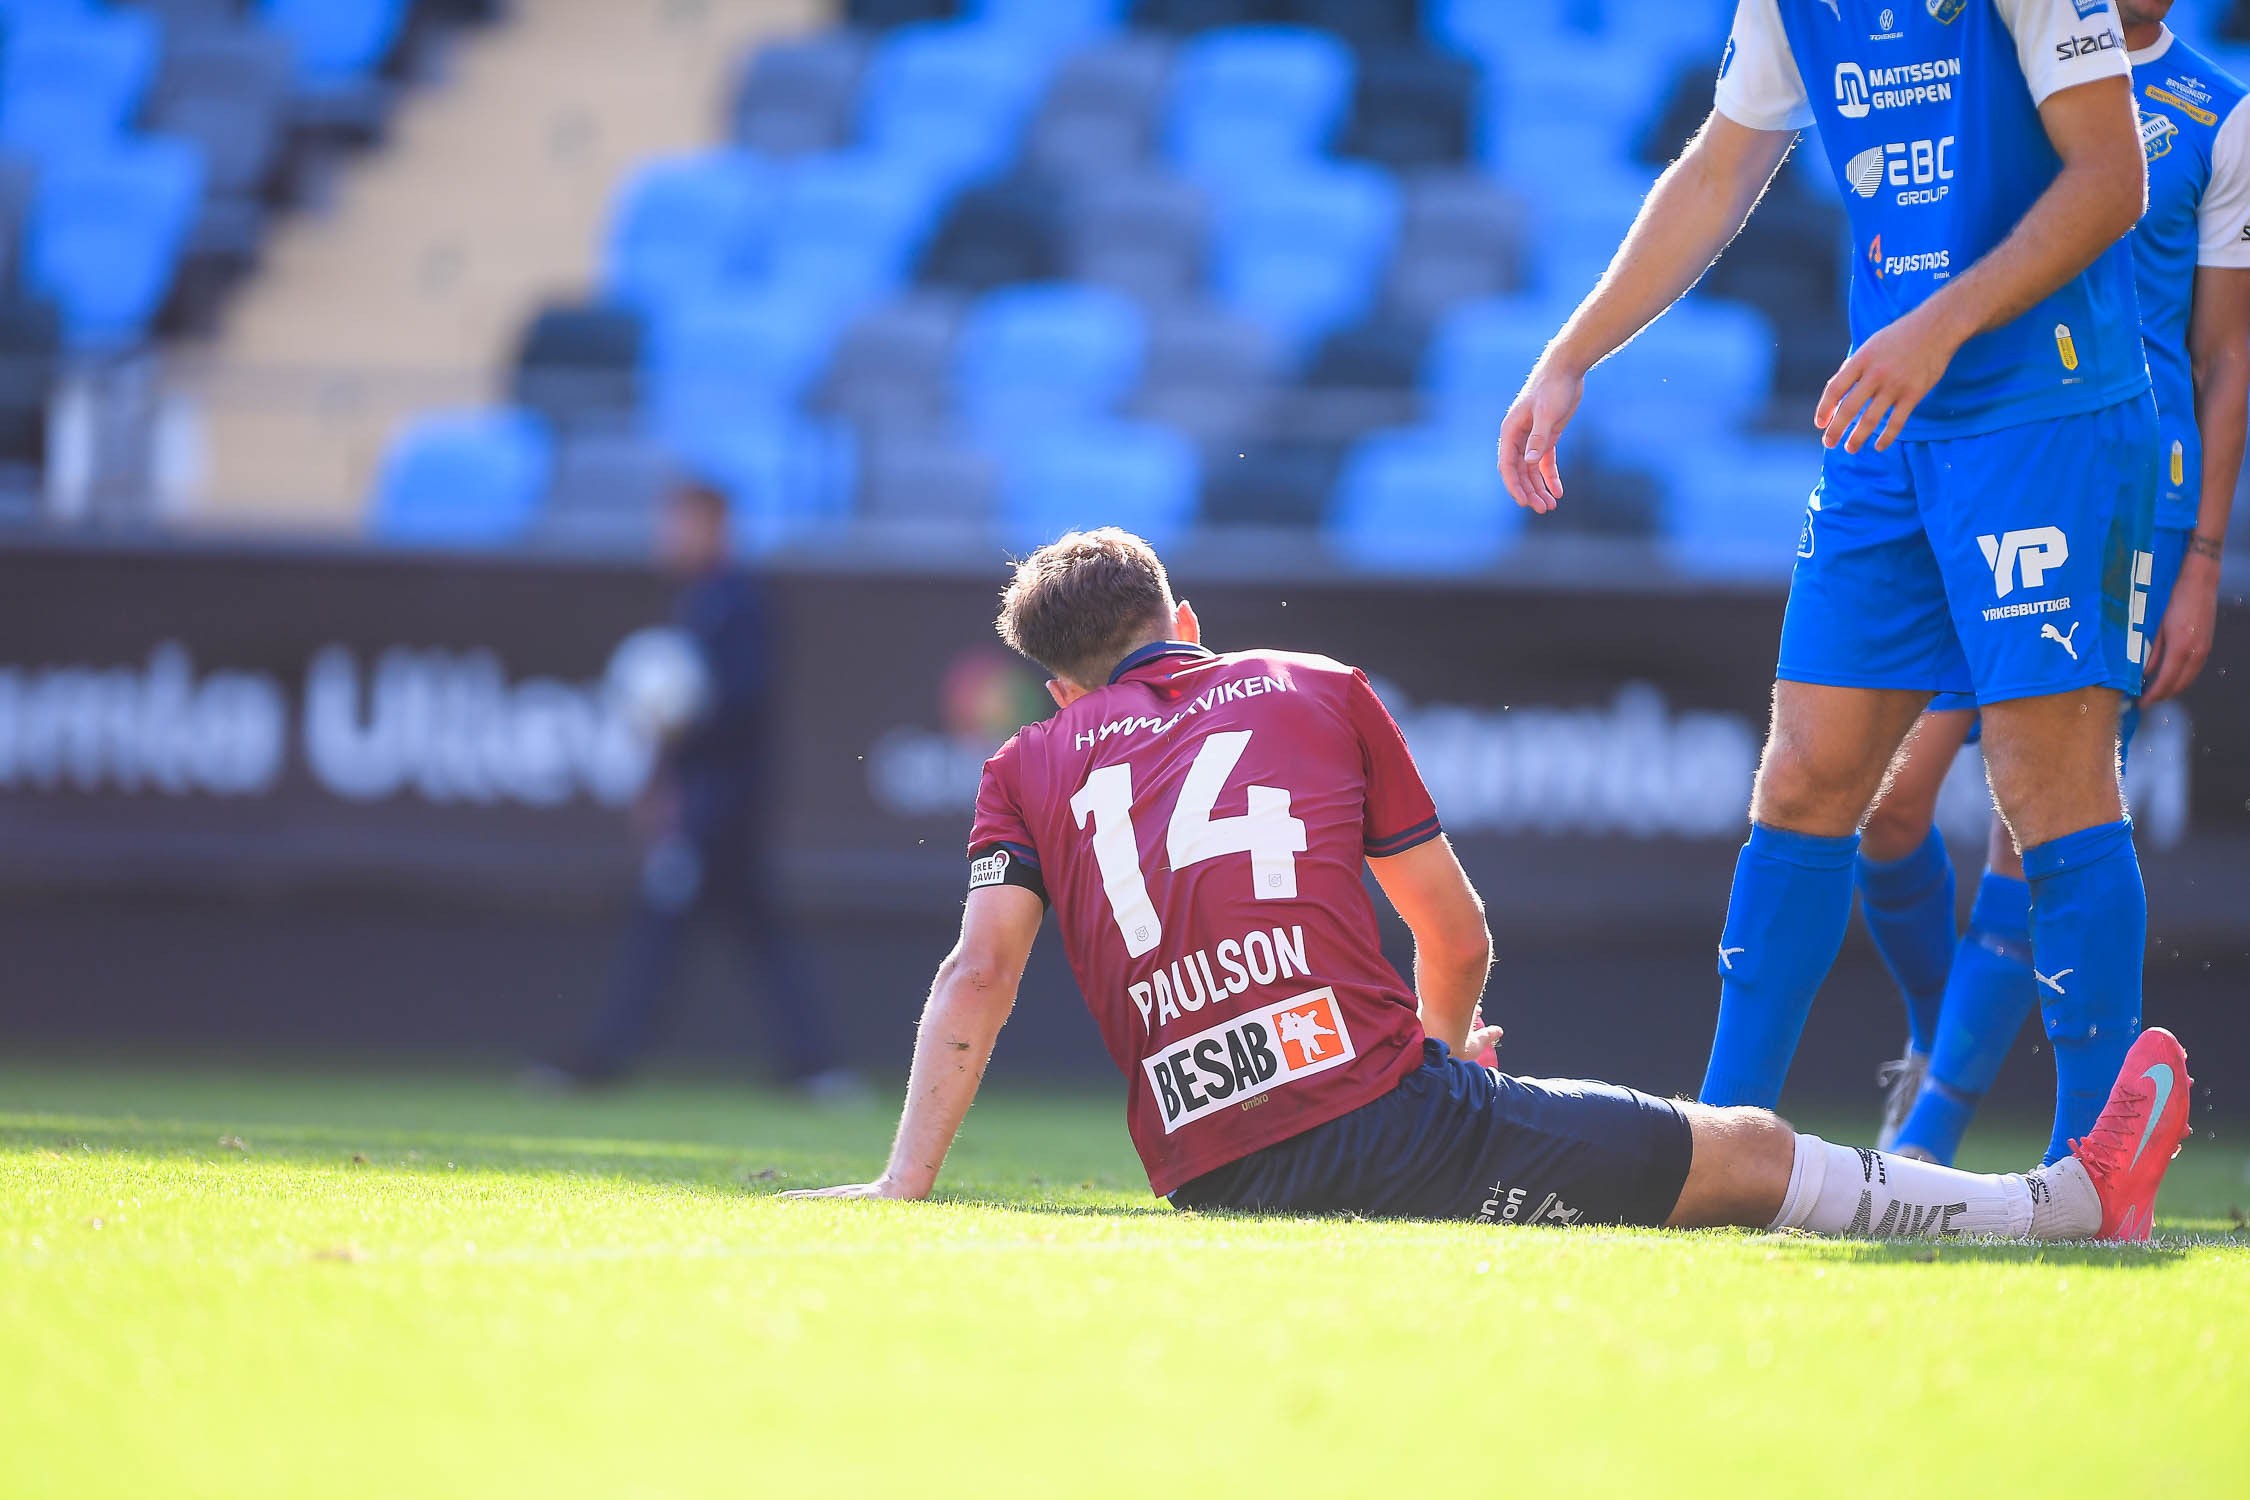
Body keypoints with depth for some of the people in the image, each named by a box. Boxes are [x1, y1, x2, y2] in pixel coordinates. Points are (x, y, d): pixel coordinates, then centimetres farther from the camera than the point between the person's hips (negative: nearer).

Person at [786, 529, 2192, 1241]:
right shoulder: (1320, 690, 16)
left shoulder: (1033, 765, 17)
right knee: (1749, 1155, 10)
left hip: (1212, 1187, 2)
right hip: (1388, 1110, -2)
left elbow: (981, 971, 1)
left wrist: (907, 1183, -1)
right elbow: (1459, 935, 20)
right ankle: (2076, 1202, 21)